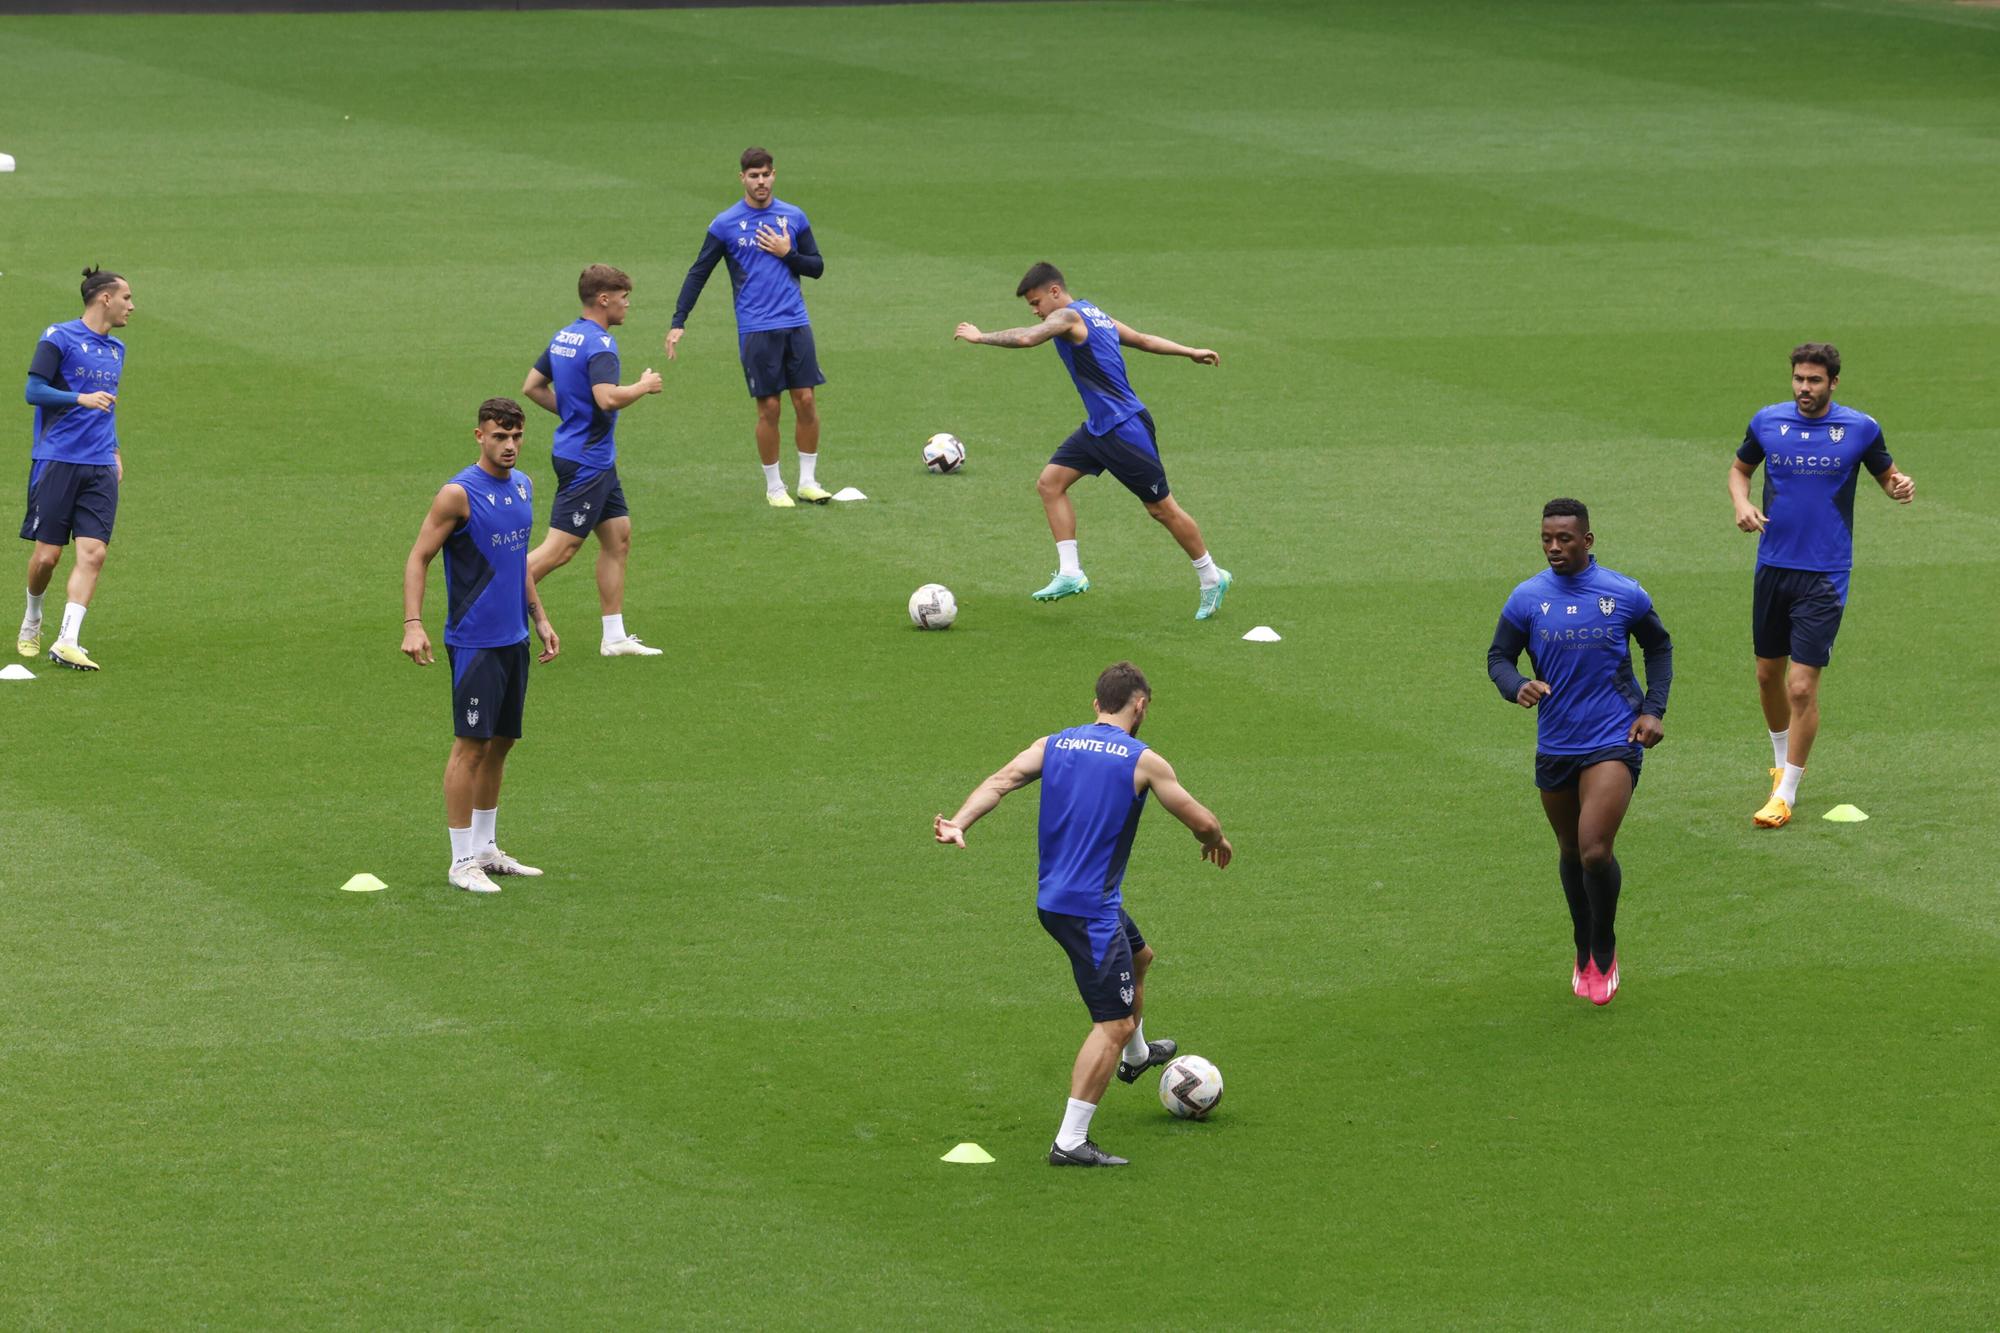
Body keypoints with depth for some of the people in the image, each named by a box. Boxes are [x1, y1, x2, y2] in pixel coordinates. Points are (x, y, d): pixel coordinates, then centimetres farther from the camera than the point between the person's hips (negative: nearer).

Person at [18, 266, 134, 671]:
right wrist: (81, 399, -22)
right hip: (56, 462, -5)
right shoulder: (59, 338, -5)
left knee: (92, 553, -10)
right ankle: (32, 622, 26)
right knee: (47, 555, -2)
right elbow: (34, 391, -10)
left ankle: (66, 642, -13)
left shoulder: (116, 349, 18)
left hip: (100, 469, 5)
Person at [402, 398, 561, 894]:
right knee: (471, 745, -6)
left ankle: (486, 849, 22)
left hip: (515, 639, 8)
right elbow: (418, 558, -11)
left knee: (501, 742, 12)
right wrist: (412, 625, -22)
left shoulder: (523, 486, 10)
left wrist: (540, 617, 20)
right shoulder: (459, 494, -13)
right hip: (474, 642, -8)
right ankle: (462, 862, -2)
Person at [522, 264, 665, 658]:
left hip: (595, 458, 10)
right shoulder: (599, 344, -19)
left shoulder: (563, 337, 10)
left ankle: (614, 637, 15)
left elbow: (532, 387, 15)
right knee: (560, 548, -8)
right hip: (587, 459, -10)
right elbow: (608, 398, -32)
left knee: (618, 536, 13)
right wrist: (644, 386, -16)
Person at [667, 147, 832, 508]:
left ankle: (808, 480, 14)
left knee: (806, 400, 1)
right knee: (769, 407, -1)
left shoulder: (794, 217, 6)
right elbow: (698, 274, 1)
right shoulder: (725, 224, -2)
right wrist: (679, 322, -5)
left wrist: (788, 254, -8)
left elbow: (817, 267, 11)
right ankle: (774, 487, 11)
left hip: (796, 325, 3)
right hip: (755, 329, -3)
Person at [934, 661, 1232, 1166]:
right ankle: (1070, 1141, -12)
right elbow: (1200, 821, -3)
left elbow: (1002, 780, -9)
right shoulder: (1143, 761, -9)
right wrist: (1217, 842, 19)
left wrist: (958, 823, -21)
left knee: (1139, 956, 35)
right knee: (1114, 1023, -6)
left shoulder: (1053, 746, 6)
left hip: (1054, 898, 8)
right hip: (1091, 909, -8)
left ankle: (1135, 1055, 60)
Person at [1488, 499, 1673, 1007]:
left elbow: (1659, 646, 13)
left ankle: (1604, 950, 7)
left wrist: (1653, 709, 3)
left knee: (1596, 851, -16)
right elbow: (1498, 656, 7)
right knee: (1571, 853, 15)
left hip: (1614, 741, -3)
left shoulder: (1625, 595, -3)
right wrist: (1517, 686, -16)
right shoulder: (1527, 599, -1)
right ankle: (1585, 952, 36)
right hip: (1555, 747, 3)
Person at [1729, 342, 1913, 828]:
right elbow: (1740, 467, 17)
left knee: (1802, 685, -10)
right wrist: (1742, 503, -3)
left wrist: (1900, 485, -14)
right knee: (1768, 674, 15)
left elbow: (1886, 474, 10)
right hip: (1773, 566, 4)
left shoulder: (1860, 428, -4)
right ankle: (1783, 761, 40)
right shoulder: (1767, 421, 1)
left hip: (1824, 574, -4)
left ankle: (1785, 795, -1)